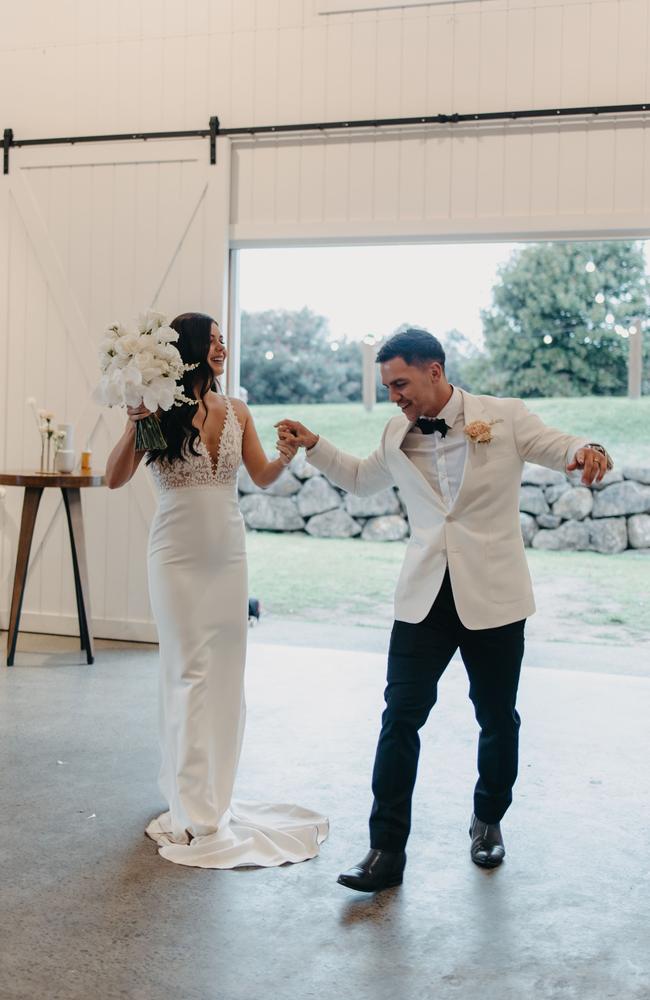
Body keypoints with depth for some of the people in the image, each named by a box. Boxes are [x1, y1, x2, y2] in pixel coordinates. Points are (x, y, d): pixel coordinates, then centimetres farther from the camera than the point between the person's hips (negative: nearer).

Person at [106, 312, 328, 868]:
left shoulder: (237, 412, 6)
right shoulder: (161, 412, -6)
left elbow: (262, 478, 9)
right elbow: (115, 479, -9)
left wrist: (286, 456, -11)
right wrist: (135, 426, -22)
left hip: (228, 554, 4)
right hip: (178, 556, -4)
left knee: (226, 676, 8)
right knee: (190, 675, -3)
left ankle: (212, 796, 24)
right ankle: (196, 816, 6)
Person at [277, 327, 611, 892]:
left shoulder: (505, 418, -4)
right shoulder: (397, 436, 10)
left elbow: (558, 447, -3)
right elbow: (361, 479, 27)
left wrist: (587, 452, -27)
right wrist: (314, 445, 14)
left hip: (493, 596, -2)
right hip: (425, 597, 3)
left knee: (497, 719, 12)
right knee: (401, 718, -4)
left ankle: (489, 821, 37)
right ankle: (387, 850, 2)